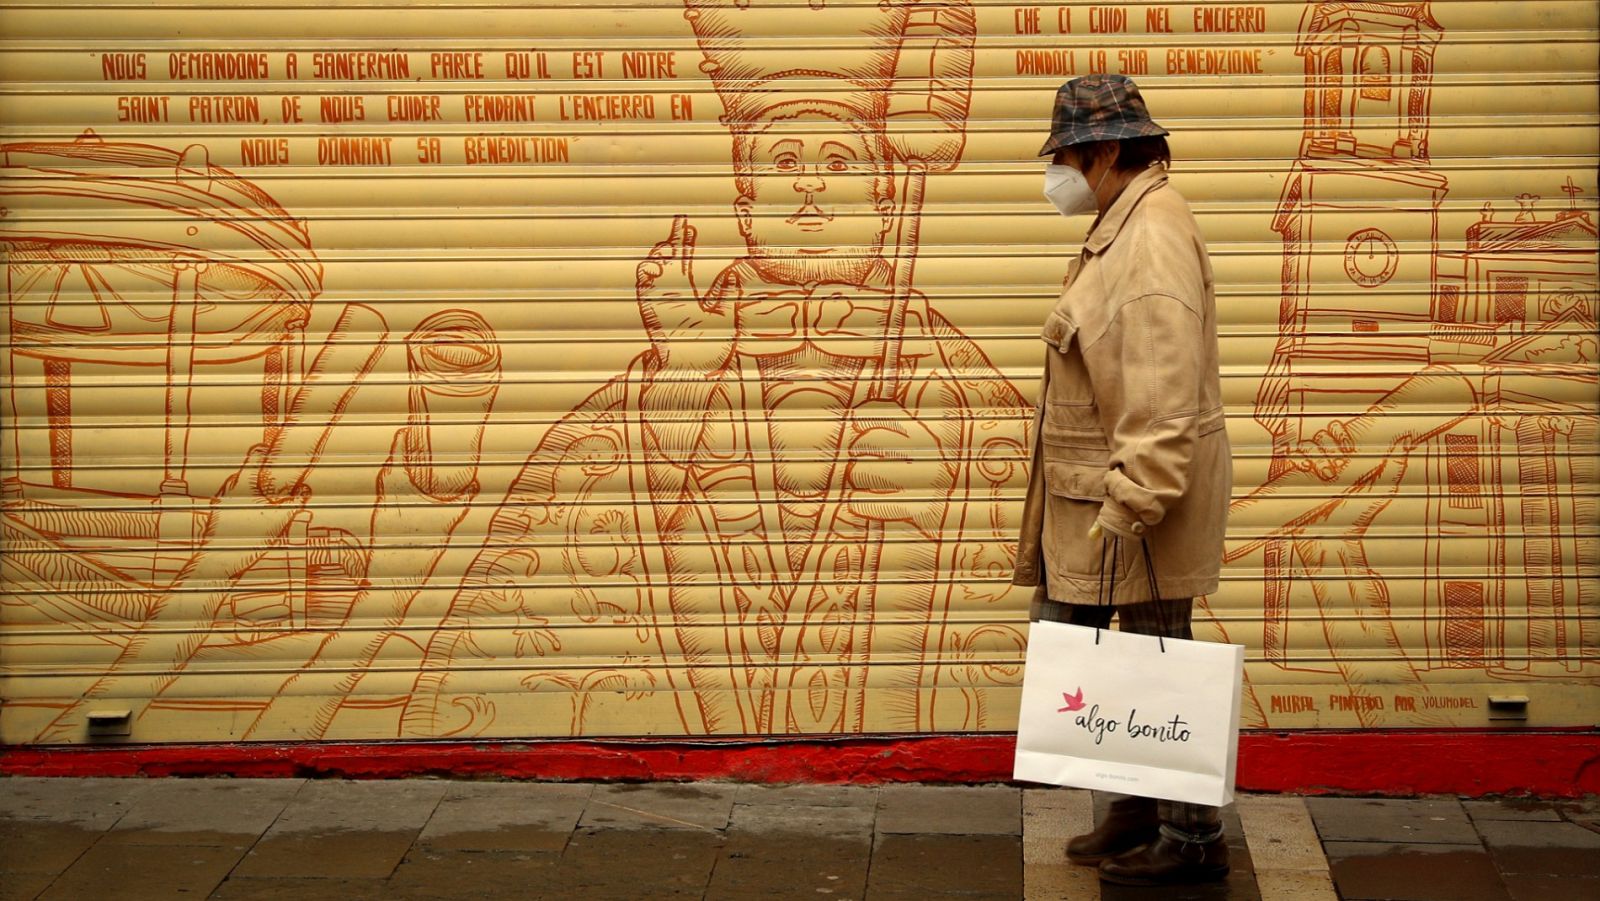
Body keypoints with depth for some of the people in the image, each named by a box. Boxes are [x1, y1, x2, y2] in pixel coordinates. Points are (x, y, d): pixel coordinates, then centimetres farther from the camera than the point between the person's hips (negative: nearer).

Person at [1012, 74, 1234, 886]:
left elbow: (1161, 393, -25)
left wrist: (1129, 508, -26)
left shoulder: (1154, 237, -19)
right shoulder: (1121, 225, 14)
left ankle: (1192, 840, 13)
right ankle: (1139, 807, 27)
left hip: (1141, 491, -10)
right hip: (1093, 488, 10)